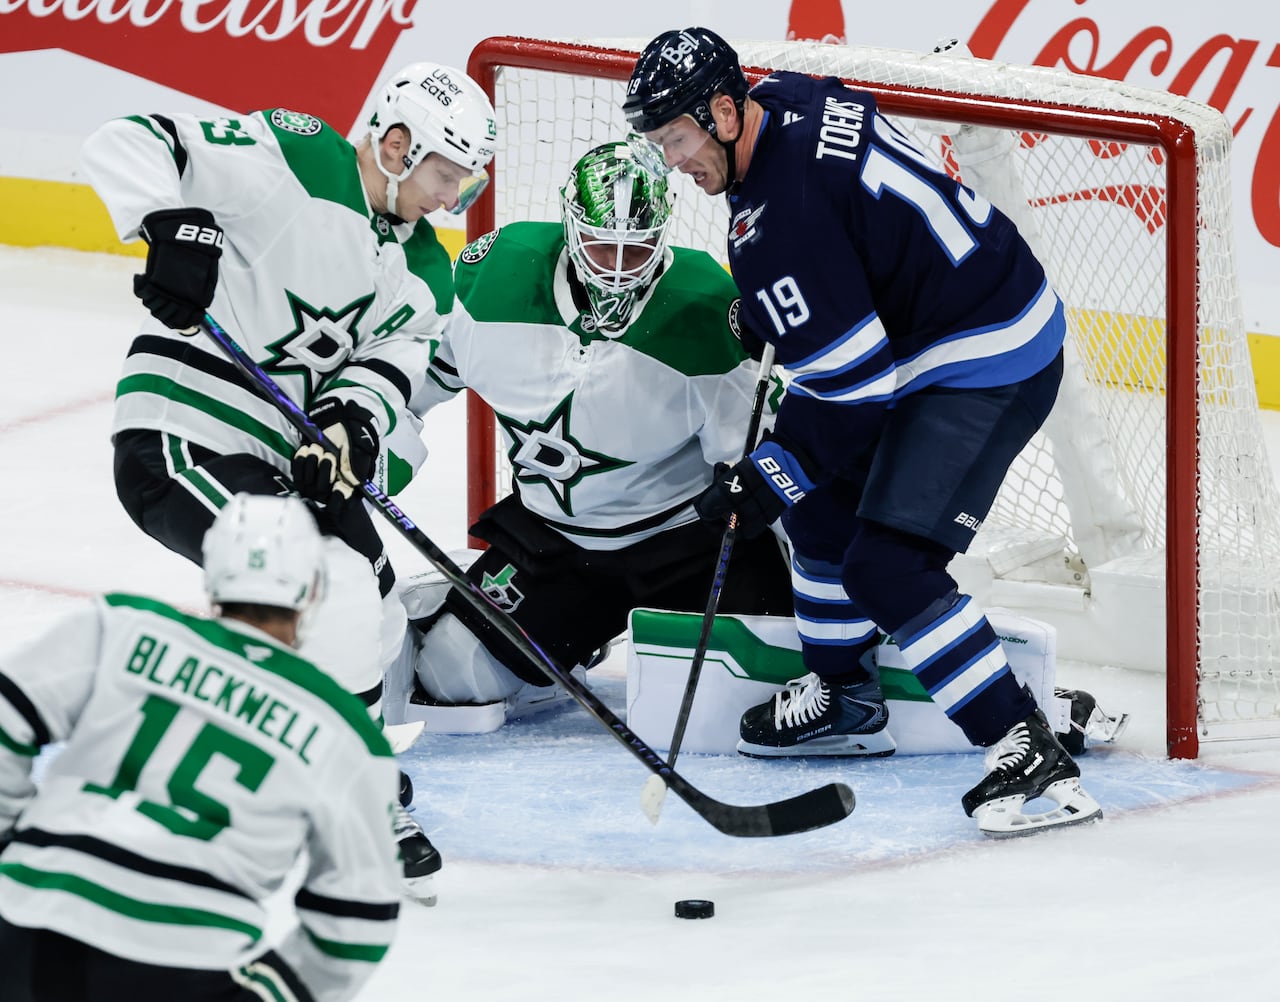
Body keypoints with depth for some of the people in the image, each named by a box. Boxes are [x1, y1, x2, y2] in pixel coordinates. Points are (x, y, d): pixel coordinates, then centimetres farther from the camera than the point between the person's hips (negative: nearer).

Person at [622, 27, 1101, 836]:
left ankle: (1033, 759, -18)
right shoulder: (789, 100, 1)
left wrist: (770, 476, -15)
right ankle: (843, 699, 36)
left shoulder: (780, 215, -27)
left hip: (987, 370, -11)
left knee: (887, 566, -17)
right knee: (821, 497, 23)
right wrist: (767, 317, 21)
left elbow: (853, 381, -25)